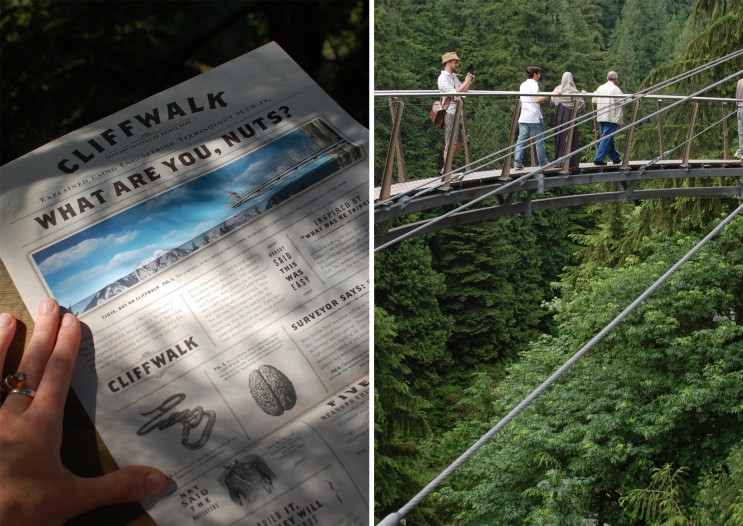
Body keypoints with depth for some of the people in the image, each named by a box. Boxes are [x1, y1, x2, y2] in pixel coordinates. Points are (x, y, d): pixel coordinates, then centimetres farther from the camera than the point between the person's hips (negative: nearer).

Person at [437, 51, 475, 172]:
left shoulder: (453, 76, 16)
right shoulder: (443, 78, -11)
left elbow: (462, 92, 20)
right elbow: (454, 93, -21)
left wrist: (469, 83, 6)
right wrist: (465, 82, -14)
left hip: (458, 112, 9)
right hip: (450, 113, -9)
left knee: (460, 141, 13)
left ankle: (446, 165, 22)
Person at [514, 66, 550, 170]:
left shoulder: (522, 85, 18)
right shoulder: (533, 84, -7)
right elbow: (537, 99, -18)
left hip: (523, 117, 7)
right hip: (534, 117, -7)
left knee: (521, 140, 1)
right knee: (539, 140, 4)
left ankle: (517, 163, -8)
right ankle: (543, 163, 11)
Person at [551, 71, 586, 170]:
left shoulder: (557, 89, 1)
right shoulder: (573, 91, -10)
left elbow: (552, 102, 11)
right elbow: (581, 104, -9)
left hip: (559, 117, 4)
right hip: (570, 117, -4)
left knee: (559, 137, 13)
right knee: (571, 139, 0)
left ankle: (558, 160, 15)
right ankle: (571, 162, -2)